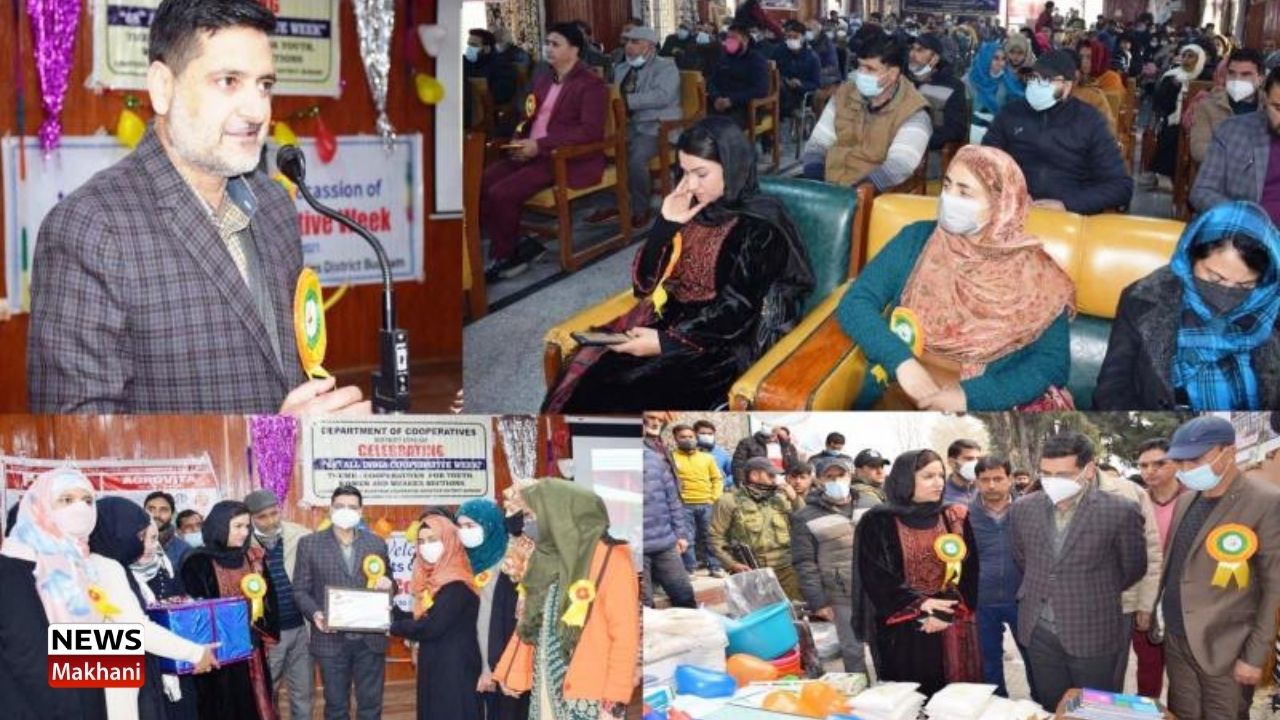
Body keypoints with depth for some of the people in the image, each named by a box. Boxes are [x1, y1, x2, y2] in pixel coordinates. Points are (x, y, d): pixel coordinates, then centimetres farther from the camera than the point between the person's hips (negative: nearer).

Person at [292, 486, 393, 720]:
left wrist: (387, 584, -11)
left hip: (370, 639, 2)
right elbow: (301, 590, 0)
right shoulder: (309, 544, 1)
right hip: (331, 639, -1)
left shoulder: (377, 543, 7)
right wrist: (315, 614, -18)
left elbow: (387, 583, 13)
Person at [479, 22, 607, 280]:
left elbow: (590, 131, -19)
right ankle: (517, 246, -6)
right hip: (533, 152, 8)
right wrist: (519, 139, -1)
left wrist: (540, 145, -24)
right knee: (480, 182, -14)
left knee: (501, 193, -24)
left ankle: (504, 256, -3)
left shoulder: (591, 84, -8)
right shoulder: (542, 78, 17)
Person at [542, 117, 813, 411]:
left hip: (719, 349, -7)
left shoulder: (759, 228, -9)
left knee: (618, 402, -26)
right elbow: (644, 283, 9)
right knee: (580, 379, -18)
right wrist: (666, 224, -3)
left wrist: (666, 342, -22)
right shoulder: (694, 212, 11)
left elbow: (735, 313, -16)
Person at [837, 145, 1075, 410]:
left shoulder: (1033, 273, 1)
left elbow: (1053, 363, -5)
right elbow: (855, 303, 2)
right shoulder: (916, 239, 7)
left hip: (987, 407, -1)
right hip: (902, 390, 1)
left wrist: (969, 396, -17)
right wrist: (902, 361, -15)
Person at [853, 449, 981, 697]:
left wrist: (947, 611, -13)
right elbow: (875, 578, -8)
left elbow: (968, 570, 1)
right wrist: (919, 603, -19)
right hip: (903, 630, -3)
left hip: (952, 628, 3)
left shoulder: (955, 518, 6)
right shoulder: (878, 523, -4)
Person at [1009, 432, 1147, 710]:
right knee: (1050, 711, 13)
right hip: (1039, 631, 4)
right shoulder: (1023, 509, -1)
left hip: (1094, 633, -3)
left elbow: (1132, 569, 1)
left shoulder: (1119, 512, -14)